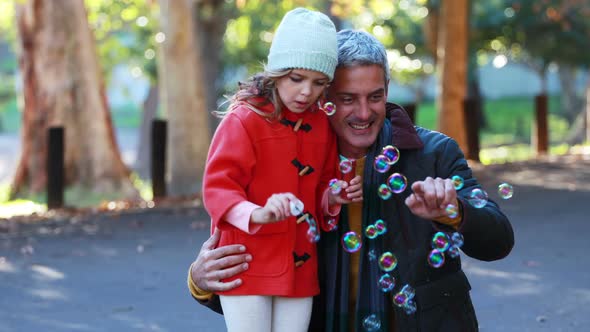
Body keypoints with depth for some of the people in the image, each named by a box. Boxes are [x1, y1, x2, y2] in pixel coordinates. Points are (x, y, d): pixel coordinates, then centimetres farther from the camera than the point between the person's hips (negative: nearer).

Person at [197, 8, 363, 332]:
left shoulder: (322, 124, 8)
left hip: (300, 267, 5)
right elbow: (217, 187, -15)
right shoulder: (245, 118, -11)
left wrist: (333, 198, -3)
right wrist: (255, 215, -32)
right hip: (249, 266, -5)